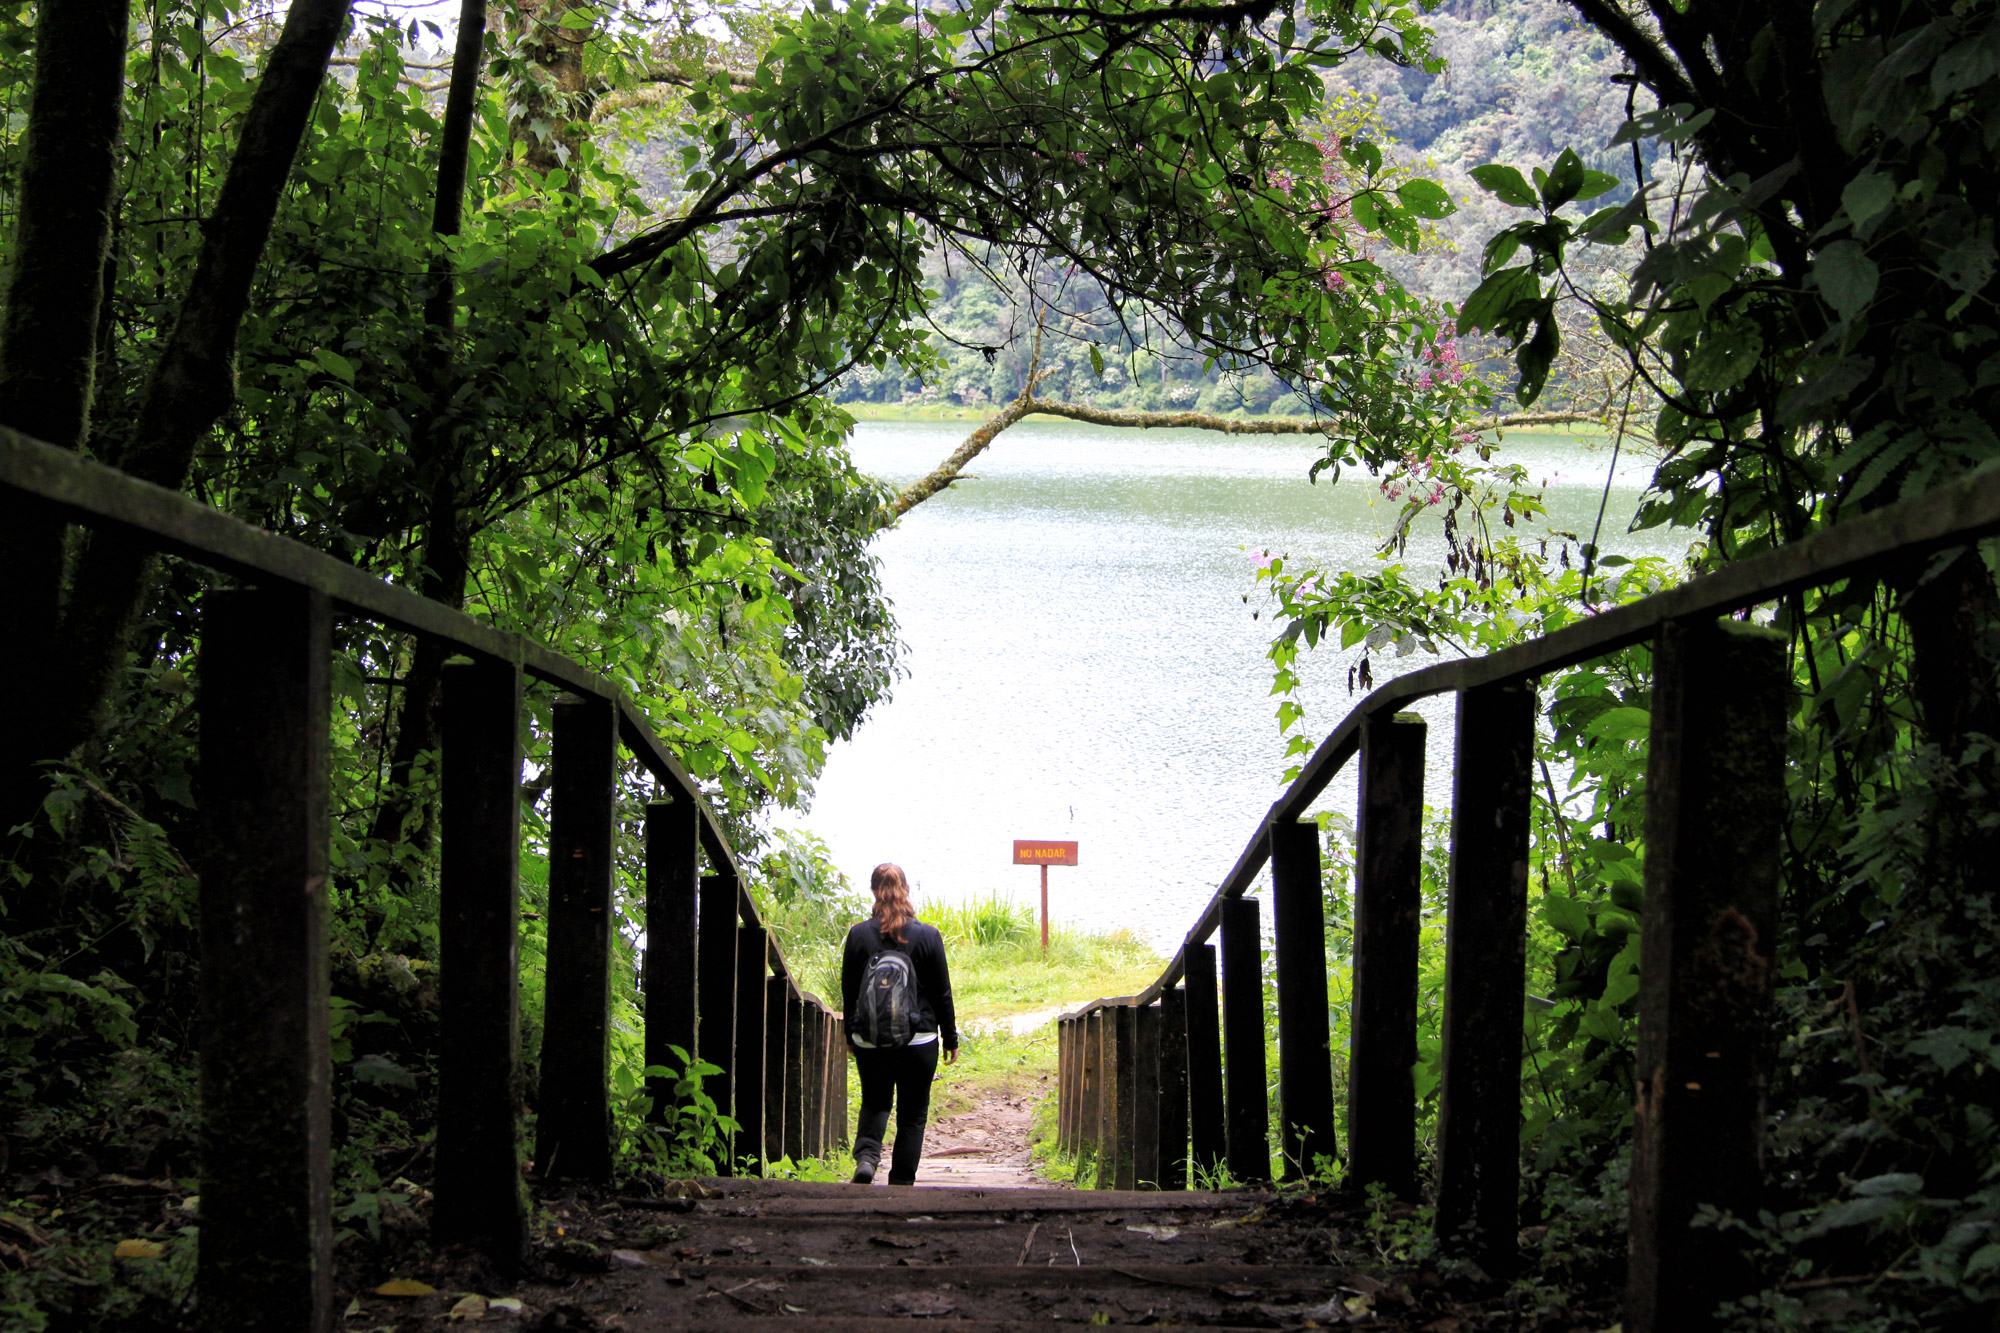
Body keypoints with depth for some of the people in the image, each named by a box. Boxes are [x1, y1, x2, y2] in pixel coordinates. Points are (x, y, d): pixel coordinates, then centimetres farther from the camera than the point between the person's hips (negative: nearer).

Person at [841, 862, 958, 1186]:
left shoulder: (858, 935, -4)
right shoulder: (928, 936, -6)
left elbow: (848, 990, 3)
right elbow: (942, 993, 0)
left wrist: (850, 1035, 16)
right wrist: (950, 1038, 11)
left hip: (869, 1040, 1)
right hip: (919, 1039, -1)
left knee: (875, 1103, 18)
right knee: (913, 1116, 9)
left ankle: (866, 1155, -10)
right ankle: (901, 1183, 8)